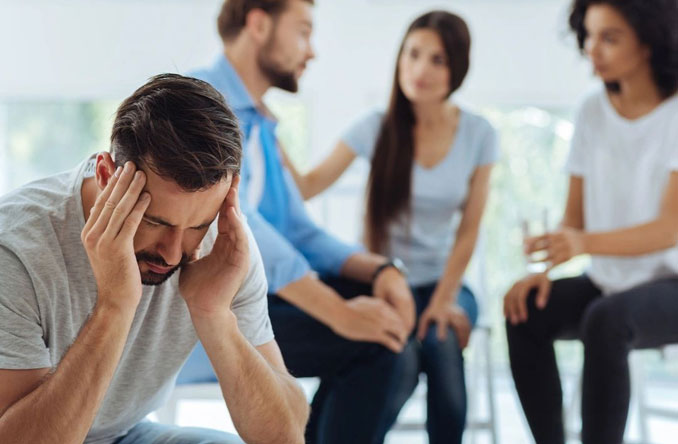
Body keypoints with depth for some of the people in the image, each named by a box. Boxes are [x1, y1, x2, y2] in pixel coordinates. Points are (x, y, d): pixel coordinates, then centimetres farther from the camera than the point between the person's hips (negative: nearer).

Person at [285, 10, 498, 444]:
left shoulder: (478, 134, -2)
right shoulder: (377, 127, -6)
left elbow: (468, 230, -2)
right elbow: (307, 187, -10)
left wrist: (444, 300, -11)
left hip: (441, 280, 1)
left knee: (443, 345, -32)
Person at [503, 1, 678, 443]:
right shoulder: (593, 111, 1)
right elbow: (575, 215, 5)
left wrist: (585, 243, -39)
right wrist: (547, 268, -16)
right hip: (610, 283, 5)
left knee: (605, 321, -34)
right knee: (527, 314, -20)